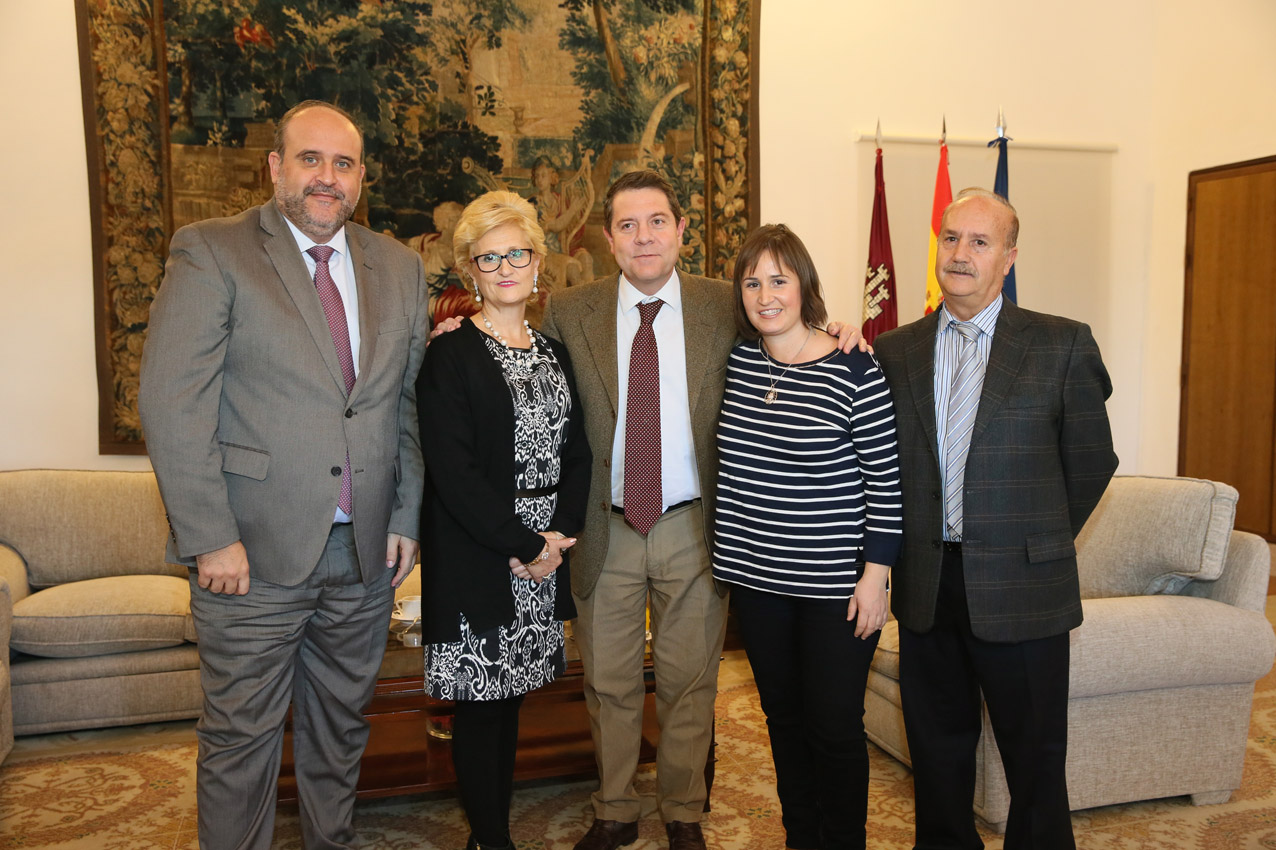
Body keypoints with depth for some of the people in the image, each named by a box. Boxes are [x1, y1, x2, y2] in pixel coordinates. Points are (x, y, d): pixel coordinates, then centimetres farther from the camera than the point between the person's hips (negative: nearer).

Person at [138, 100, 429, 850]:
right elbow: (172, 400, -11)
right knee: (241, 738, 8)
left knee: (342, 727, 18)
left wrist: (406, 517, 4)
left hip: (366, 550, 4)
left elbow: (413, 402, 11)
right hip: (254, 549, -4)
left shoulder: (399, 268, 9)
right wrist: (210, 536, -15)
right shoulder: (211, 253, -4)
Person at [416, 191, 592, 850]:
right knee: (480, 704, 3)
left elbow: (576, 455, 10)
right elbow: (452, 472, -15)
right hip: (475, 565, -5)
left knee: (510, 699, 14)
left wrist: (561, 534, -5)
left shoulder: (555, 355, 12)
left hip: (544, 561, 5)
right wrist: (526, 544, -14)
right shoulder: (449, 356, -7)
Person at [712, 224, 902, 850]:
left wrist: (875, 574, -10)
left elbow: (885, 479, -9)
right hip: (756, 576, 5)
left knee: (835, 727, 6)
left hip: (835, 585, -4)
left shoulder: (854, 371, -11)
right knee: (783, 716, 18)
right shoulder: (736, 360, 2)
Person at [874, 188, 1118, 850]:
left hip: (1020, 589, -3)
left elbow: (1091, 460, 2)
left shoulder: (1063, 346, -4)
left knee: (1034, 757, 11)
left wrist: (1037, 543, 4)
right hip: (925, 589, 3)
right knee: (937, 749, 17)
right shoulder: (894, 352, 4)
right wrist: (917, 545, 2)